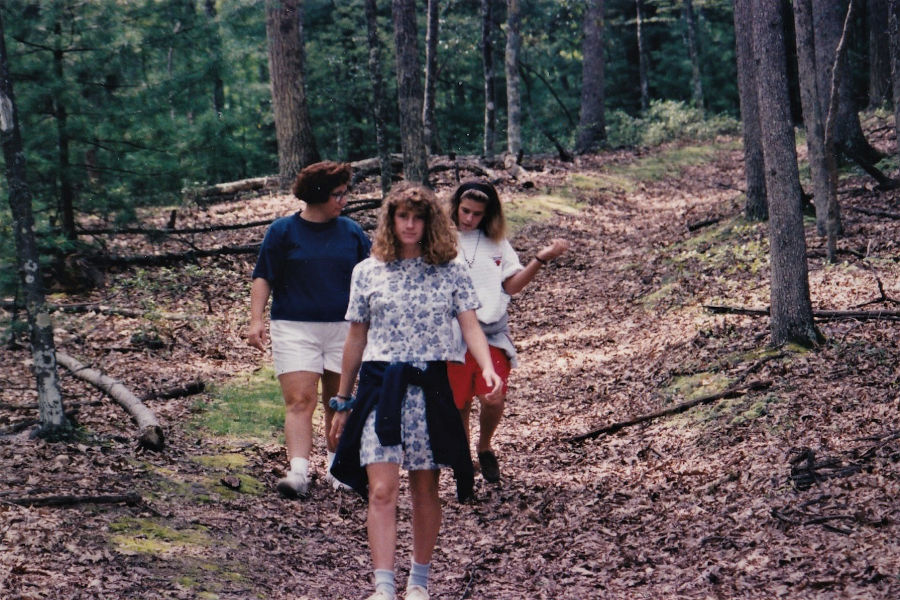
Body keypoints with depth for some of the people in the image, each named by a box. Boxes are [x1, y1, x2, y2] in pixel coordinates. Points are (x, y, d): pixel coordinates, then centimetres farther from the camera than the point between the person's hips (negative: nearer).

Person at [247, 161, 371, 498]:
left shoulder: (351, 232, 8)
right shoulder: (283, 231, 1)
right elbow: (263, 278, 1)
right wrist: (256, 319, -10)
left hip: (343, 328, 3)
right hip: (294, 328, -3)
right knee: (299, 401, -12)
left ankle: (338, 468, 23)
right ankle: (298, 472, -20)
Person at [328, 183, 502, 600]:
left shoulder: (450, 272, 5)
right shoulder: (367, 272, 6)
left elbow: (470, 326, -2)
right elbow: (356, 338, 11)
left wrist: (487, 368, -22)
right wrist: (342, 402, 13)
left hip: (431, 389, 0)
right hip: (381, 387, 0)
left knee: (425, 488, 8)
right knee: (382, 490, -10)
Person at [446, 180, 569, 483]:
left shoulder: (496, 242, 10)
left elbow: (512, 285, 8)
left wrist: (540, 259, -2)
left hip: (492, 334, 2)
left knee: (493, 400, -12)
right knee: (458, 405, 4)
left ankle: (484, 447, 17)